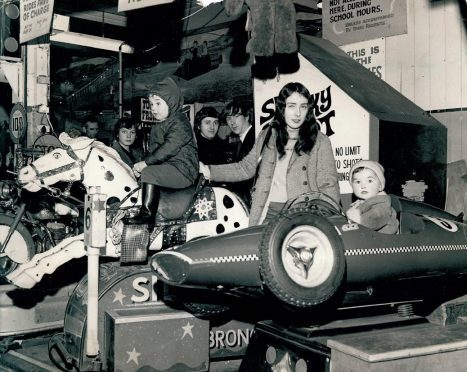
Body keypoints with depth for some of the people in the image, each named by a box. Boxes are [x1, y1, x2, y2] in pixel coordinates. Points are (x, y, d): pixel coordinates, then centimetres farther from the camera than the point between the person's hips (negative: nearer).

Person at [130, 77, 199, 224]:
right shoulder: (157, 127, 21)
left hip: (182, 170, -10)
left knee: (149, 173, -26)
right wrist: (141, 165, -1)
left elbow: (169, 148, -21)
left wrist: (146, 163, -22)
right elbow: (152, 149, 18)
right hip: (166, 168, 10)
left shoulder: (180, 122, -11)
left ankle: (147, 213, -28)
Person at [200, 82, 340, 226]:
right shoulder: (267, 136, 12)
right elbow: (246, 168, 18)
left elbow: (328, 186, -1)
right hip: (268, 211, 3)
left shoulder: (320, 141, 1)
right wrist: (207, 170, 10)